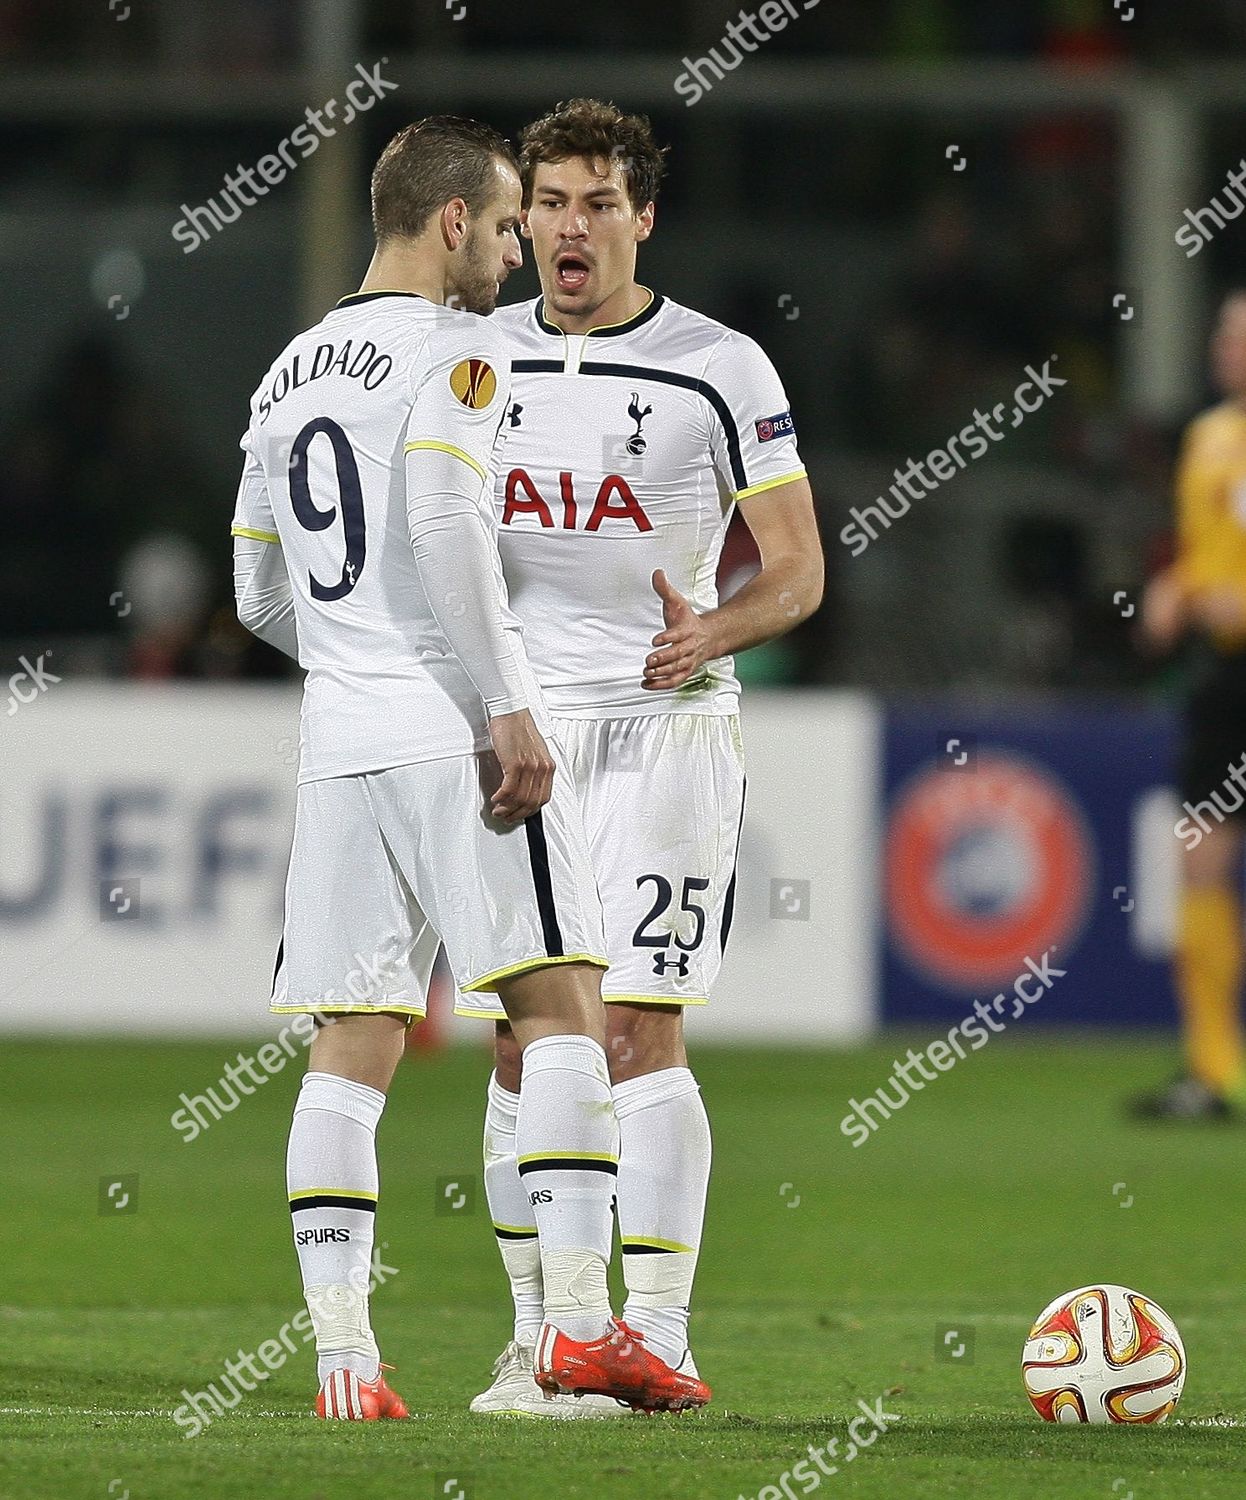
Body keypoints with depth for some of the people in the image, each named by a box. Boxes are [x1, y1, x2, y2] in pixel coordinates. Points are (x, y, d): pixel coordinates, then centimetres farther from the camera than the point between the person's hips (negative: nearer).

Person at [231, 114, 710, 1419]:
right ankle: (579, 1324, -10)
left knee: (351, 1050, 4)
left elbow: (259, 595, 22)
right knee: (560, 1004, -3)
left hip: (339, 739, 7)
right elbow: (444, 520, -19)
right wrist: (510, 706, -19)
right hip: (454, 729, -7)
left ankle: (341, 1355, -1)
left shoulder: (287, 375, 19)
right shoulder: (454, 353, -4)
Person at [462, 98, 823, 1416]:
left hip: (660, 724, -4)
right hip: (513, 726, 4)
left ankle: (657, 1337, -9)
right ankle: (538, 1341, 10)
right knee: (523, 1043, 3)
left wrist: (711, 633, -20)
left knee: (638, 1027, -11)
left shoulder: (719, 369, -3)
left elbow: (797, 571, -1)